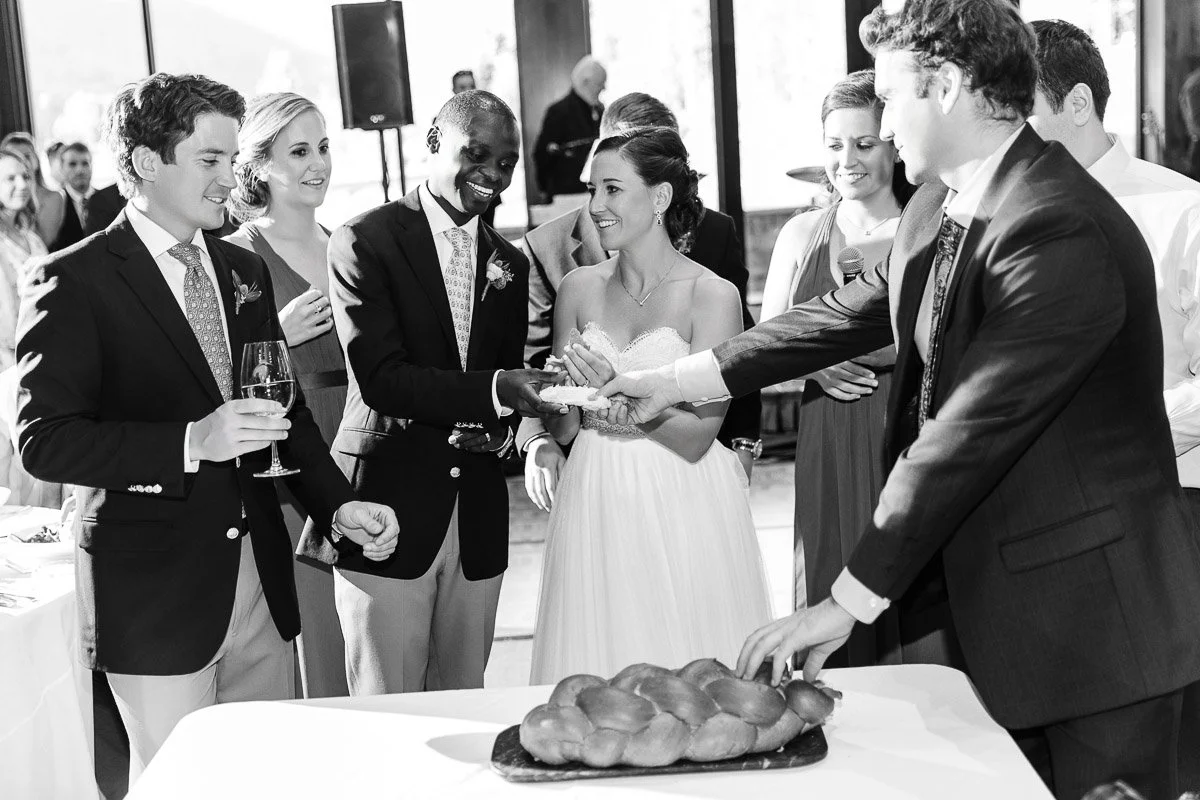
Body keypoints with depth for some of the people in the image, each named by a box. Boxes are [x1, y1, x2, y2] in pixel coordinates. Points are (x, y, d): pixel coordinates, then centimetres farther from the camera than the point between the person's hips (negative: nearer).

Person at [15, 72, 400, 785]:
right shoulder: (74, 282, -9)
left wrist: (340, 505, 3)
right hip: (154, 597, -6)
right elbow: (46, 440, -16)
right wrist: (192, 443, -27)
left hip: (260, 581, 6)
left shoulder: (244, 270, 12)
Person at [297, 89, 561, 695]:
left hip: (478, 522, 5)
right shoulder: (364, 241, -4)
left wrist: (505, 429, -6)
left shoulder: (509, 265, 14)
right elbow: (379, 377, -14)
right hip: (388, 507, -5)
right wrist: (494, 390, -25)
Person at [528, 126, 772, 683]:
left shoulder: (713, 296, -7)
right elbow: (563, 431, 8)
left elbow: (697, 437, -12)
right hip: (596, 511, 4)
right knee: (594, 679, 8)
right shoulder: (579, 288, 5)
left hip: (682, 516, -3)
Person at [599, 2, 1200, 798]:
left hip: (1090, 614, -8)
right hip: (991, 597, 8)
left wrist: (850, 599, -21)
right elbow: (853, 312, 14)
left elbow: (968, 432, -25)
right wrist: (686, 379, 12)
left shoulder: (1061, 231, -24)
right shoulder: (937, 209, 3)